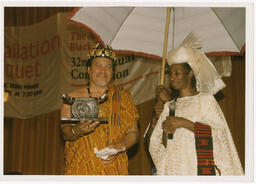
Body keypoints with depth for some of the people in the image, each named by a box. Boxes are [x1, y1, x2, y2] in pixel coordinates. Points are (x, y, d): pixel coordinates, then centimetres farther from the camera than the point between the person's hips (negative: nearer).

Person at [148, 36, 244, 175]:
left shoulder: (205, 100, 2)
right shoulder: (168, 106, 16)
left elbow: (219, 131, -11)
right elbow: (155, 146, 14)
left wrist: (184, 123, -14)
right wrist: (164, 132, -8)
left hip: (198, 168, -4)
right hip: (172, 170, 4)